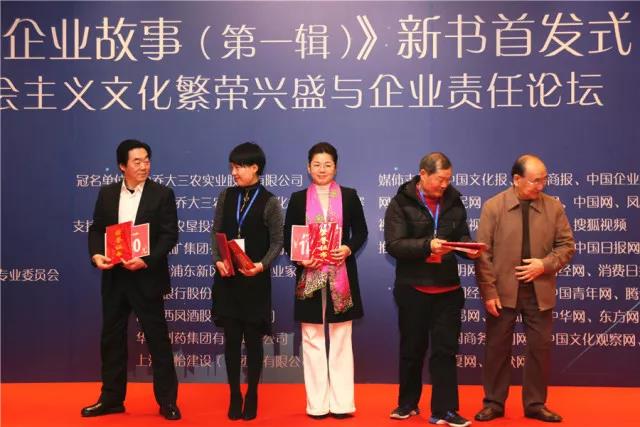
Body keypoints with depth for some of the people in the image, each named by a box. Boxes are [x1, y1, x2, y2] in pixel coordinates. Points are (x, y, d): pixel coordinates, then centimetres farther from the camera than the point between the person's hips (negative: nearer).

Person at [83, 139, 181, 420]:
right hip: (113, 277, 4)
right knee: (111, 337, 12)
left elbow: (169, 234, -9)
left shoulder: (162, 194, -4)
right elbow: (96, 229, 9)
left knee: (157, 338, 2)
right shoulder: (107, 193, 8)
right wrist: (96, 254, -10)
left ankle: (167, 400, 13)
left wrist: (146, 260, -22)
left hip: (146, 276, -4)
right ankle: (111, 398, 26)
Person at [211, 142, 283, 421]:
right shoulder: (226, 196, 6)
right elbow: (216, 233, 6)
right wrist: (218, 261, -10)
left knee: (253, 339, 6)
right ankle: (234, 396, 20)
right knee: (231, 338, 7)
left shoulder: (270, 202, -4)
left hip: (255, 280, -2)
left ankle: (252, 396, 21)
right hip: (227, 278, 3)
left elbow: (277, 242, -4)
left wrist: (261, 265, -20)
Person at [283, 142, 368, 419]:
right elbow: (288, 239, 4)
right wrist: (301, 259, -14)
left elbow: (361, 232, 6)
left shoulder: (349, 196, 5)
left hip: (341, 276, 0)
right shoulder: (298, 199, 6)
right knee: (312, 340, 4)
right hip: (310, 277, 0)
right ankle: (317, 403, 12)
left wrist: (348, 249, -14)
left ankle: (342, 402, 12)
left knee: (341, 339, 5)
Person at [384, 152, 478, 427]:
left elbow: (462, 235, 12)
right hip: (413, 288, -3)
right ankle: (408, 404, 28)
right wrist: (427, 246, -27)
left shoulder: (453, 202, 7)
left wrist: (468, 247, -11)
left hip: (448, 289, 3)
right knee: (412, 348, 11)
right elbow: (394, 245, -14)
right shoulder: (401, 203, -6)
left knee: (445, 350, 4)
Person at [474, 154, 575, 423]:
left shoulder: (554, 207, 1)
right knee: (497, 348, 7)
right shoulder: (493, 206, -6)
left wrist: (545, 264, -13)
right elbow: (483, 253, -8)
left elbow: (567, 245, 5)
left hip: (539, 291, 2)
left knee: (540, 348, 8)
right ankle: (493, 403, 21)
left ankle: (535, 404, 24)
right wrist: (488, 291, -12)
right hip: (503, 291, -2)